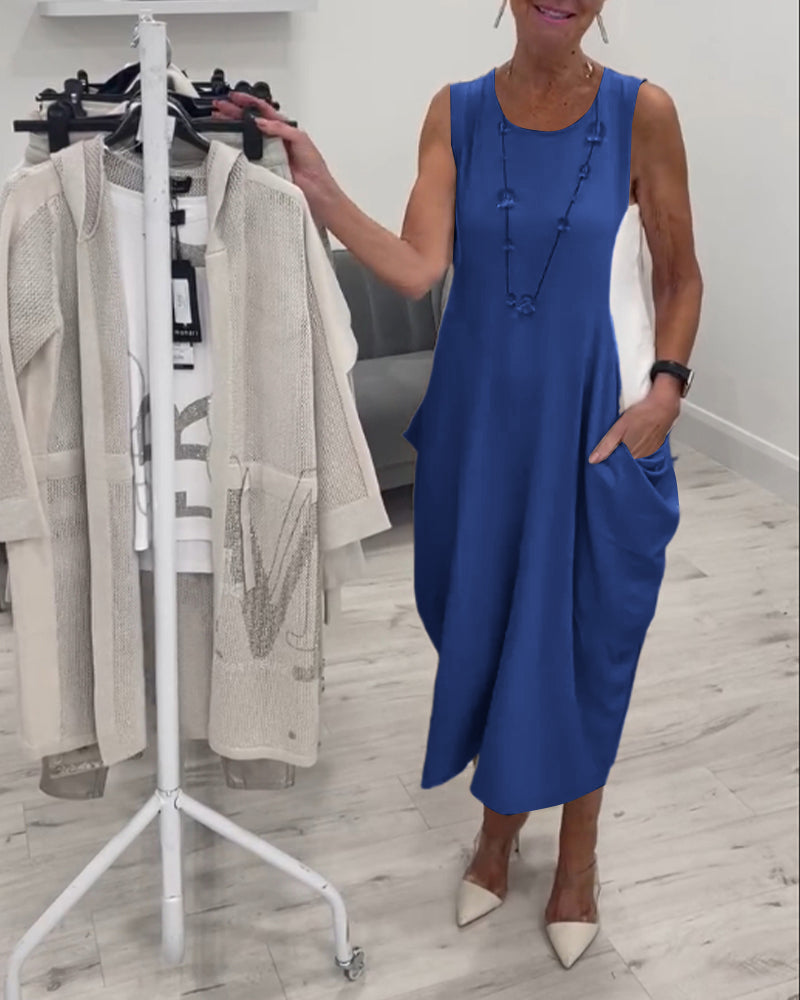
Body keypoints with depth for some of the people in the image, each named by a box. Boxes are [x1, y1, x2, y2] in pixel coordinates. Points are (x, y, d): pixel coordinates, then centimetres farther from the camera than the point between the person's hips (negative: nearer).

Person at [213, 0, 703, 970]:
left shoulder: (641, 112, -6)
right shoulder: (456, 111, -1)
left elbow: (679, 276, 2)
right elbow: (418, 268, -11)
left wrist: (666, 387, -12)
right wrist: (319, 189, -23)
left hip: (594, 426, -2)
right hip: (478, 416, 2)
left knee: (584, 637, 9)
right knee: (482, 624, 13)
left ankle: (578, 847, 34)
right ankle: (498, 825, 40)